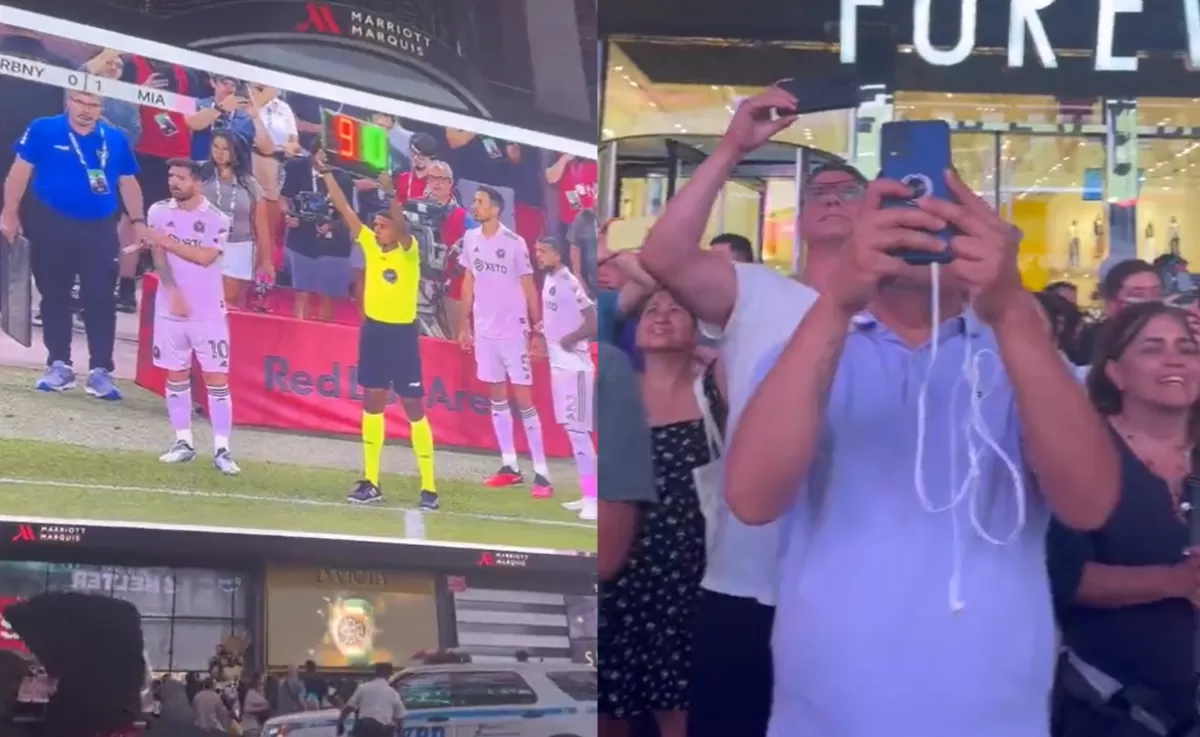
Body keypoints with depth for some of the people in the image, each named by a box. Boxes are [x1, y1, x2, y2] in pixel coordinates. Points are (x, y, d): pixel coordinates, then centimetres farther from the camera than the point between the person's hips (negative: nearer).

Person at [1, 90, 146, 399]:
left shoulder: (115, 140, 4)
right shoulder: (43, 130, -3)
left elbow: (128, 183, 11)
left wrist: (138, 221, 3)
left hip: (99, 230, 1)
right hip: (52, 227, -1)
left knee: (100, 299, -1)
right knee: (54, 296, 7)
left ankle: (100, 371, 3)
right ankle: (58, 365, 18)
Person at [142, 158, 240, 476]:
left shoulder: (216, 219, -5)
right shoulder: (159, 212, 3)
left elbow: (205, 257, -16)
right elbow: (158, 256, -6)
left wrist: (168, 241, -15)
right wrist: (173, 292, -19)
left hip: (208, 311, -3)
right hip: (170, 308, 3)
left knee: (216, 377, -4)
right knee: (176, 374, 9)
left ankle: (221, 450, -3)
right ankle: (183, 442, 19)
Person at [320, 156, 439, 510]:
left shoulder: (408, 251, -11)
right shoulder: (369, 245, 3)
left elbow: (401, 225, -31)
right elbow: (344, 209, 0)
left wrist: (391, 193, -45)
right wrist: (327, 173, -7)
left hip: (402, 333, -6)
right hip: (373, 330, 6)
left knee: (413, 407, -2)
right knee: (372, 403, 8)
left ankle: (429, 487, 1)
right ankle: (370, 482, 14)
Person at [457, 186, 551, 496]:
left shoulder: (514, 243, -13)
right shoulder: (470, 238, 4)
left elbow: (529, 287, -8)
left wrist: (537, 329, -9)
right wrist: (464, 323, 12)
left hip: (513, 330, -6)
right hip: (484, 329, 6)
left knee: (522, 398, -7)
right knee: (496, 395, 10)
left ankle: (541, 472, -5)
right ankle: (509, 466, 17)